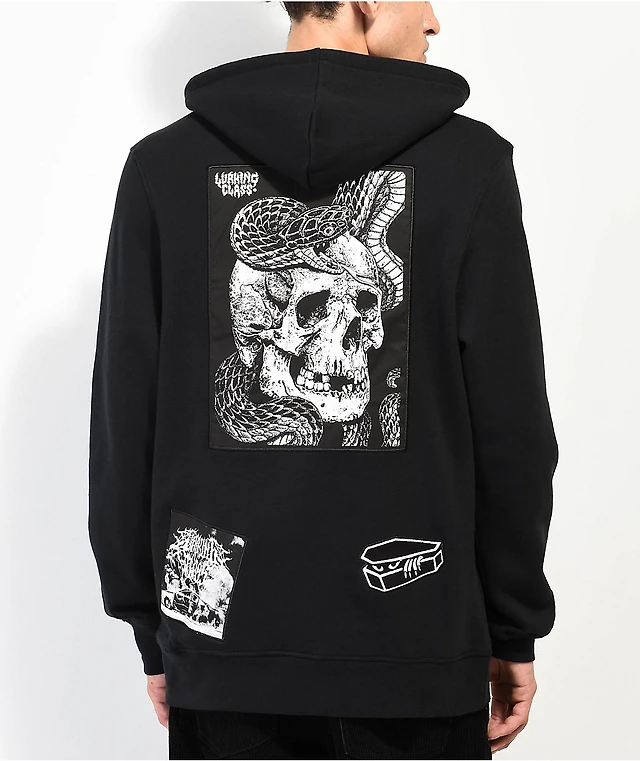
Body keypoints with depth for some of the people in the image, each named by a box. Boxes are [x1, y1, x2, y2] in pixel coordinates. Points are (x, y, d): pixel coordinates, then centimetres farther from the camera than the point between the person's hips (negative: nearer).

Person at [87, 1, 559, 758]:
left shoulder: (161, 164, -1)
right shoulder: (469, 162, -6)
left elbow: (123, 422, -1)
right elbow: (512, 424, -6)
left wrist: (151, 629, 9)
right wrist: (514, 631, 6)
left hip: (222, 645, 2)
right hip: (416, 644, -1)